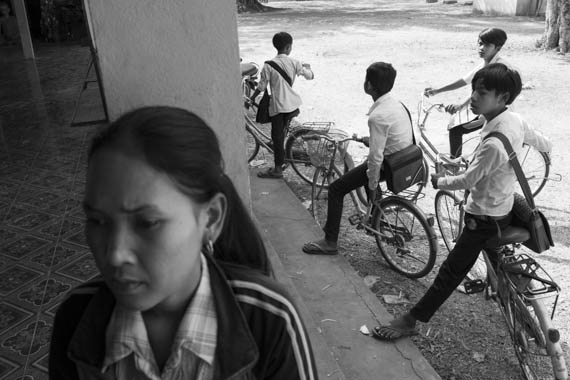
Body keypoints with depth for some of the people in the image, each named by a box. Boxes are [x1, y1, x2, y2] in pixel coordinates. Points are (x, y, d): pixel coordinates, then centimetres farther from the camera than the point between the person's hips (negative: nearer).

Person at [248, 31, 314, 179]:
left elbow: (261, 87, -6)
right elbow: (310, 76, 8)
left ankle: (278, 169, 8)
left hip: (277, 105, -2)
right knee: (282, 134, 22)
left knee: (277, 136, 3)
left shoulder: (268, 65, -10)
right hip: (292, 104, 3)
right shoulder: (294, 62, -3)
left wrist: (251, 99, 10)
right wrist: (307, 67, 30)